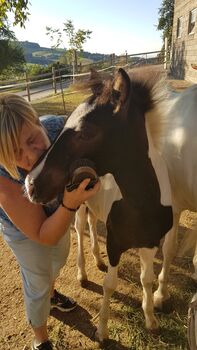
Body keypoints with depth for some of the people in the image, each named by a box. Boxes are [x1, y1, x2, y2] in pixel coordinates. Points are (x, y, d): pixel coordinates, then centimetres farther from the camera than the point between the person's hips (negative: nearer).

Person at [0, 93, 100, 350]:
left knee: (60, 258, 31)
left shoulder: (59, 126, -34)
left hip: (59, 212, 5)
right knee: (37, 283, 16)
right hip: (24, 230, -4)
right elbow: (44, 236, -33)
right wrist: (70, 204, -51)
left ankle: (51, 293, 67)